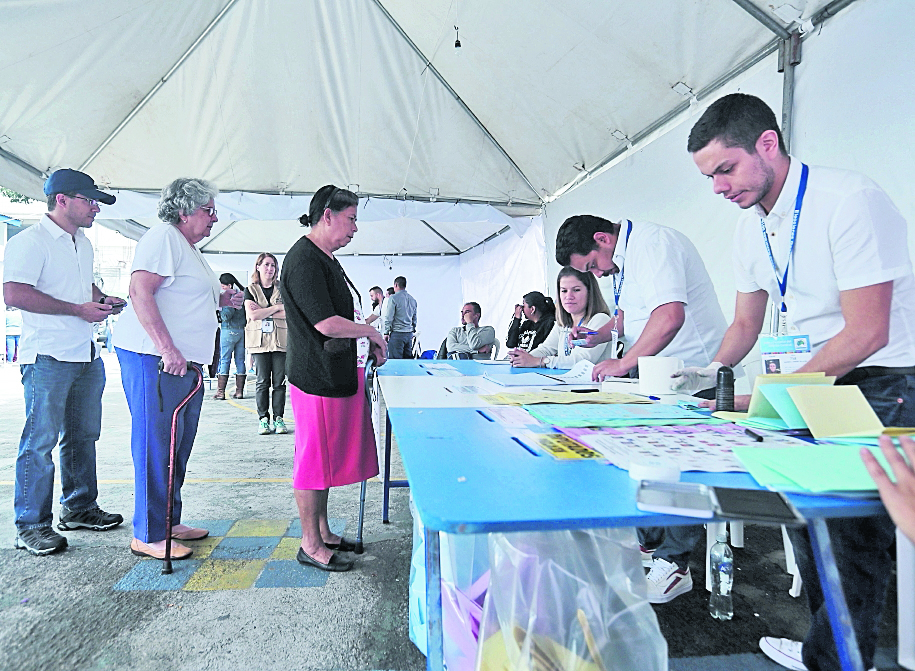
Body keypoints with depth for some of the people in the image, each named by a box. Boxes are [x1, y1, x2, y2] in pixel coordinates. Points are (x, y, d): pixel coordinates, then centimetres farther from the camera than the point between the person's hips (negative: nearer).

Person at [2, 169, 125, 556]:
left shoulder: (83, 244, 18)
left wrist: (103, 299, 11)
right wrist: (79, 309, -18)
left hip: (87, 356, 9)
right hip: (48, 358, -8)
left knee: (83, 435, 14)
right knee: (40, 440, -3)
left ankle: (79, 508, 27)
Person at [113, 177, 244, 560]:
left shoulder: (189, 249, 23)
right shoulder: (164, 238, -9)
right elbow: (140, 291, -20)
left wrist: (220, 300, 14)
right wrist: (167, 349, -26)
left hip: (184, 362, 10)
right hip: (153, 360, -10)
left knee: (179, 445, 14)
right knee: (157, 445, -5)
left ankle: (169, 521, 26)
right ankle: (148, 535, 6)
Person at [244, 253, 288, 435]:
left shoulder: (282, 288, 11)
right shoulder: (251, 290, 8)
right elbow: (253, 315, -7)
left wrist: (263, 311, -7)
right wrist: (277, 308, -7)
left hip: (280, 340, 1)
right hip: (260, 340, -1)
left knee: (279, 381, 1)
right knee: (262, 382, 0)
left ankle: (279, 418, 7)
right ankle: (263, 419, 7)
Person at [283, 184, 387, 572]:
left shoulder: (326, 259, 16)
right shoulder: (304, 257, -16)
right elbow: (325, 322, -24)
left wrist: (367, 346, 12)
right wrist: (371, 332, -10)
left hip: (339, 374, 10)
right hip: (317, 377, -10)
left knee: (327, 456, 17)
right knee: (313, 458, 2)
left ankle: (323, 532, 31)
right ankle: (310, 545, 17)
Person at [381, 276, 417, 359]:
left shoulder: (393, 298, -8)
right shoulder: (413, 299, 12)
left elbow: (389, 318, -9)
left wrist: (386, 333, -2)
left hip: (397, 334, -7)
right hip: (409, 334, 7)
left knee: (395, 360, -4)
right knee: (408, 359, 9)